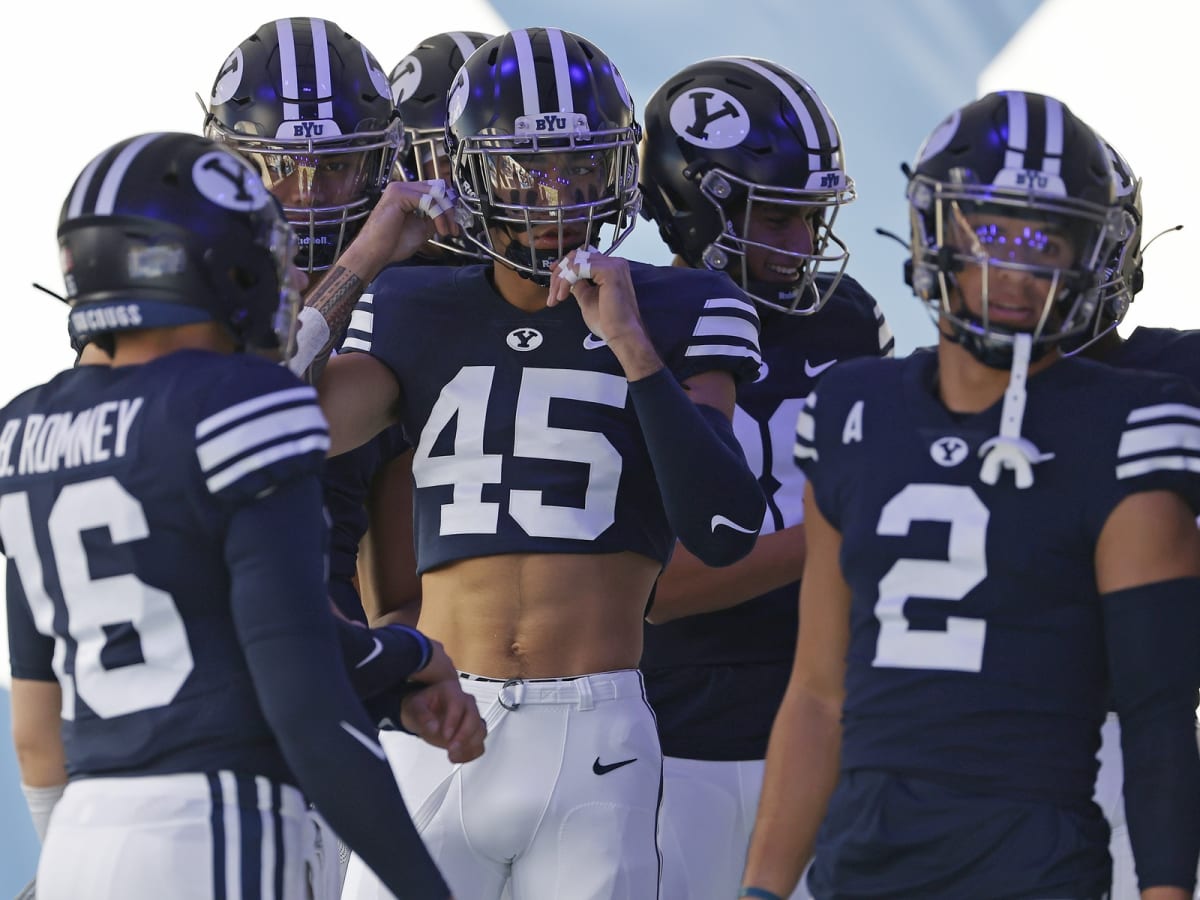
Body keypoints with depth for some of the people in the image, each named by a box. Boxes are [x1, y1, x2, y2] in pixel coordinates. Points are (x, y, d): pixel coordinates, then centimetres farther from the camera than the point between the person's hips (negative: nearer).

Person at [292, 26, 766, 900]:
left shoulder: (676, 318, 3)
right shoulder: (417, 316, 10)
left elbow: (725, 531, -9)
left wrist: (630, 345, -14)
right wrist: (360, 263, -3)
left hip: (595, 742, -2)